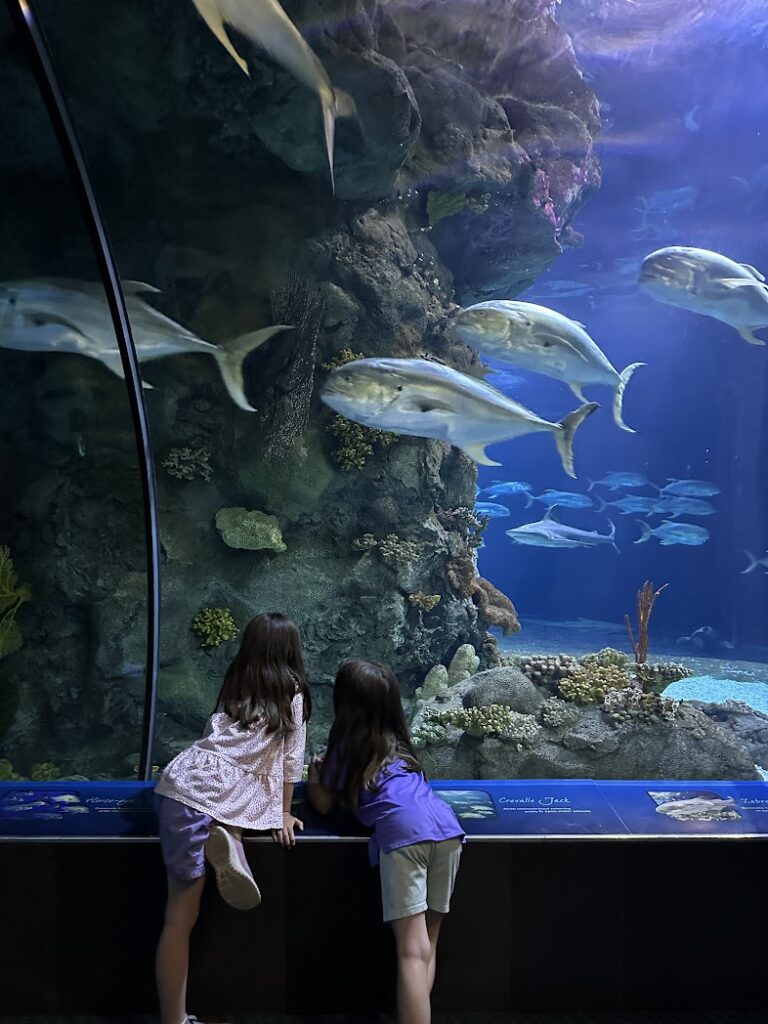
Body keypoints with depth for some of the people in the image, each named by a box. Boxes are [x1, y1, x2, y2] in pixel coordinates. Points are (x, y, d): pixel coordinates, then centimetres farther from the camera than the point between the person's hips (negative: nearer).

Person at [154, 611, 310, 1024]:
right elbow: (291, 759, 11)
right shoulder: (293, 694, 10)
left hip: (182, 784, 5)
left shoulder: (234, 686, 22)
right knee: (182, 915, 4)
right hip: (218, 798, -4)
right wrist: (283, 815, 22)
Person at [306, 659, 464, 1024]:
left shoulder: (346, 745, 17)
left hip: (404, 831, -5)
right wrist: (333, 772, 59)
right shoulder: (398, 743, 32)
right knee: (427, 944, 14)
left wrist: (314, 775, 43)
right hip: (446, 826, 6)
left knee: (412, 951, -8)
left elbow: (323, 804, 25)